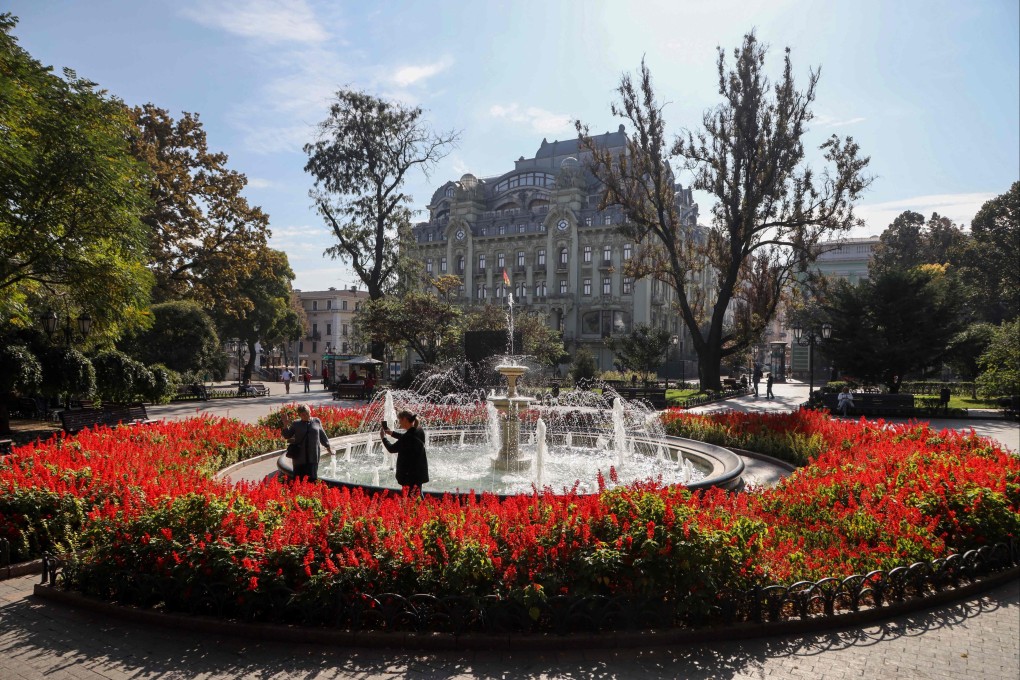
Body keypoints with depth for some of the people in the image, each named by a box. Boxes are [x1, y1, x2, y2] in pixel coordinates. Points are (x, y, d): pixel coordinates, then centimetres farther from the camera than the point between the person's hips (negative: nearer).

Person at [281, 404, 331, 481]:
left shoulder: (316, 421, 7)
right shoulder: (296, 424, 5)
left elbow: (322, 435, 17)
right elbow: (287, 436, 6)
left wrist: (327, 446, 25)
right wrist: (285, 425, -9)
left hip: (313, 455, 0)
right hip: (300, 456, 0)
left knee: (312, 478, 0)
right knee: (299, 478, 2)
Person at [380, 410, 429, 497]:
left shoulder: (408, 436, -25)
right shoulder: (419, 431, 1)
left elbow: (392, 449, -11)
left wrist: (383, 438, 5)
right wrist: (392, 433, 26)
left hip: (409, 473, -9)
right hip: (419, 471, 9)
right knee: (417, 497, 20)